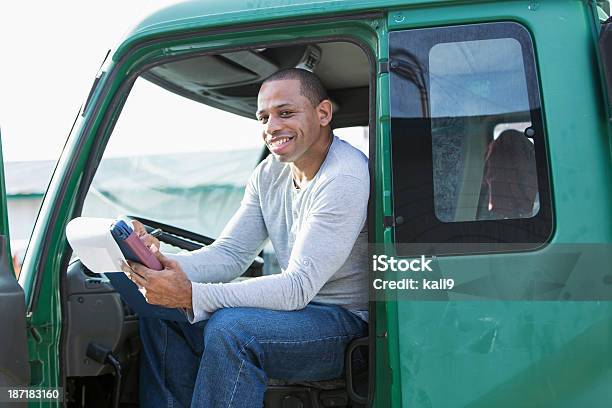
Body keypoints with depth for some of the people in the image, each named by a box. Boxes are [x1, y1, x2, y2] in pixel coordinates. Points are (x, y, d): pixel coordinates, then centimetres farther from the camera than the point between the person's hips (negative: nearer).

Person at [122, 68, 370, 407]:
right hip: (298, 305, 9)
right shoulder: (270, 173, 6)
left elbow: (298, 287, -27)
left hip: (349, 321, -8)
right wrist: (163, 263, -18)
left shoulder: (345, 179, -22)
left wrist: (191, 295, -33)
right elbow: (230, 254, 3)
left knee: (229, 328, -33)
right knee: (160, 314, 0)